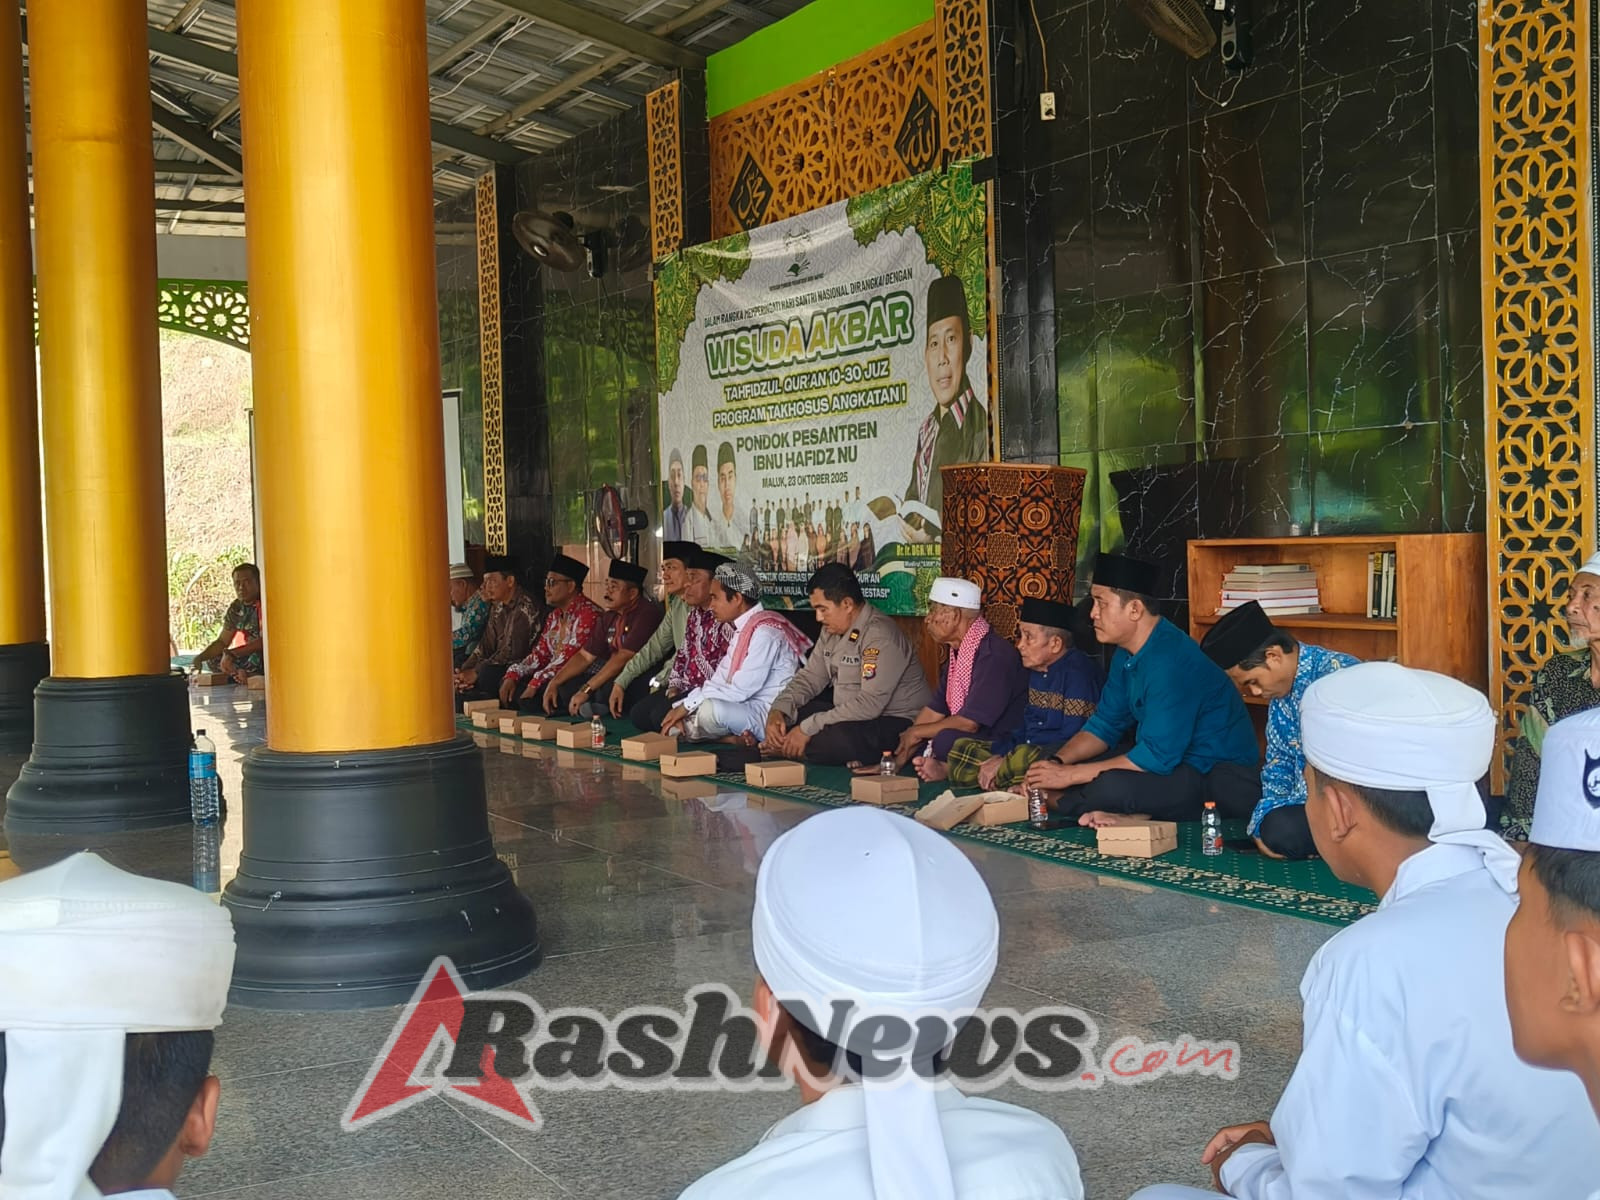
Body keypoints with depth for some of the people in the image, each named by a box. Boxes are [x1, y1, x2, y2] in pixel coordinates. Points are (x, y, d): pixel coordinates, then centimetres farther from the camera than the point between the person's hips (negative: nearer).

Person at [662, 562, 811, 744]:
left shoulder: (764, 632, -17)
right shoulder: (739, 630, 14)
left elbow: (740, 691, -21)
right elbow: (719, 681, 12)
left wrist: (687, 705, -15)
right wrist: (681, 708, -3)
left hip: (767, 714, -10)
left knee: (710, 709, -35)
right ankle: (734, 739, -8)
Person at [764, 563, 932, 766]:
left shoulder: (880, 635, -22)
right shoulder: (832, 630, 8)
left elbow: (870, 704, -28)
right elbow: (810, 677, 13)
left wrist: (808, 728, -26)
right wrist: (778, 711, -7)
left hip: (895, 722, -10)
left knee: (828, 743, -35)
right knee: (788, 714, -2)